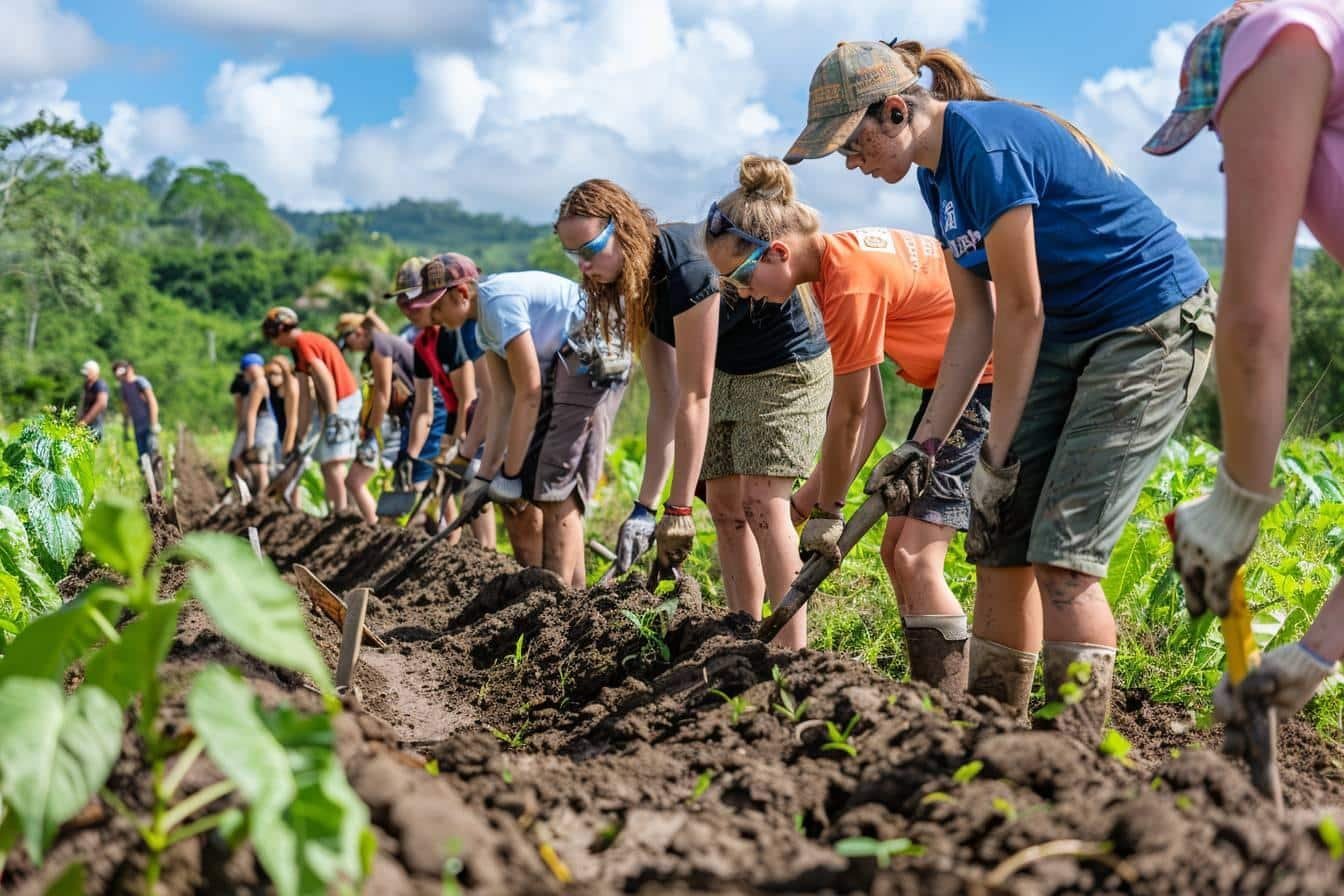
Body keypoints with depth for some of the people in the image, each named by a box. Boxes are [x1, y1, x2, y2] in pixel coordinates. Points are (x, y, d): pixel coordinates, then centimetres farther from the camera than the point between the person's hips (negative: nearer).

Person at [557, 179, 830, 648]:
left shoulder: (683, 268, -31)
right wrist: (645, 506, -12)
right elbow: (663, 399, -7)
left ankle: (793, 650, -15)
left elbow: (693, 399, -28)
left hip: (790, 367, -9)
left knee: (761, 501, -17)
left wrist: (678, 508, -25)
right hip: (729, 373, 9)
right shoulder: (636, 281, -4)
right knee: (723, 502, 1)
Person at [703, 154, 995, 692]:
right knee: (896, 550, 9)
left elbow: (848, 416, -16)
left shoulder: (851, 283, -25)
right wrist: (815, 493, -6)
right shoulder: (833, 264, 5)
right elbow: (869, 415, 1)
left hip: (994, 383, -10)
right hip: (951, 384, 10)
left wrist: (828, 510, -4)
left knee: (914, 557, -14)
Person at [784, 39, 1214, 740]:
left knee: (1061, 552, -16)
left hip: (1155, 324, -9)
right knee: (999, 540, 3)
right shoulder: (938, 174, 7)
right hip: (1069, 334, 9)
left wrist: (997, 452, -13)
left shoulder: (984, 143, -22)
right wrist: (924, 443, 4)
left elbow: (1021, 311, -20)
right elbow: (976, 320, 9)